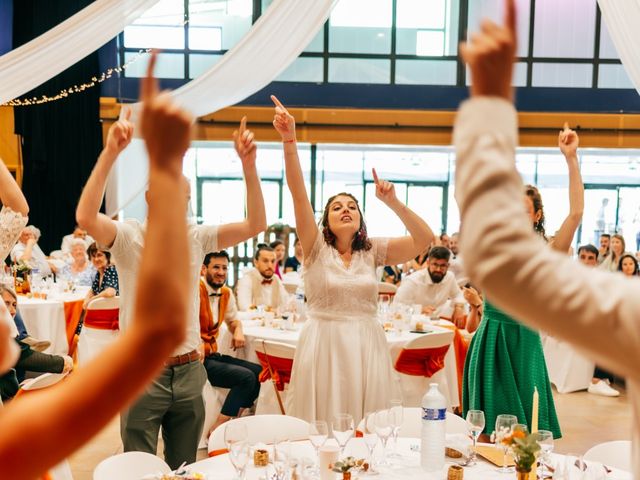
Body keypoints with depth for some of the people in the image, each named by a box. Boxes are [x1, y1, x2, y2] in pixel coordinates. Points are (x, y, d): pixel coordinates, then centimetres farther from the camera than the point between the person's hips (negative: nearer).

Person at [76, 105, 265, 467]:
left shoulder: (197, 238, 1)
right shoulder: (129, 236, -9)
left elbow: (255, 224, -6)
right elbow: (86, 217, -28)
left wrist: (248, 164, -16)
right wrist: (111, 152, -34)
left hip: (189, 371, 4)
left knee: (185, 469, 17)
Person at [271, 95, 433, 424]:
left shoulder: (372, 251, 5)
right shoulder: (316, 248, -1)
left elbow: (425, 239, -3)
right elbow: (298, 193, -13)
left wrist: (392, 202, -10)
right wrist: (289, 141, -23)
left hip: (366, 350, 3)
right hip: (324, 348, -2)